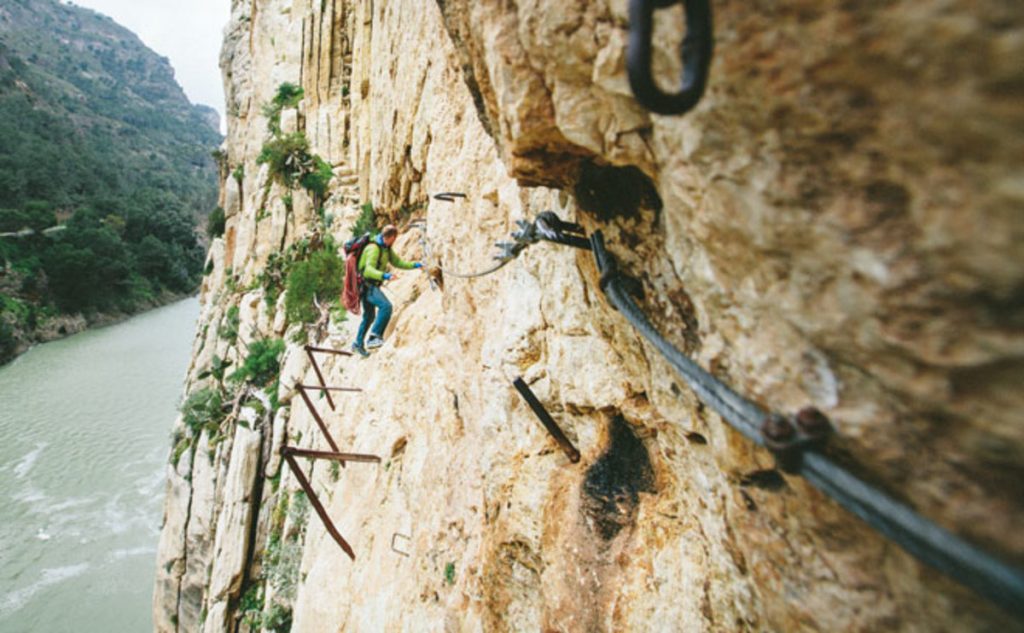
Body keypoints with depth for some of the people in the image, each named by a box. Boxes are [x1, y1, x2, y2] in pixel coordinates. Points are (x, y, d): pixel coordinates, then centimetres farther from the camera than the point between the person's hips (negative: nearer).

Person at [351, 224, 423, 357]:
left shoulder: (386, 249, 11)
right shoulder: (374, 248, -20)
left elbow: (398, 262, 17)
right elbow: (369, 270, -32)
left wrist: (414, 265, 3)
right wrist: (384, 275, -48)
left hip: (371, 286, 10)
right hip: (367, 285, -10)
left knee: (369, 316, 18)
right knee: (386, 306, -26)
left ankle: (358, 344, 32)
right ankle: (374, 337, -25)